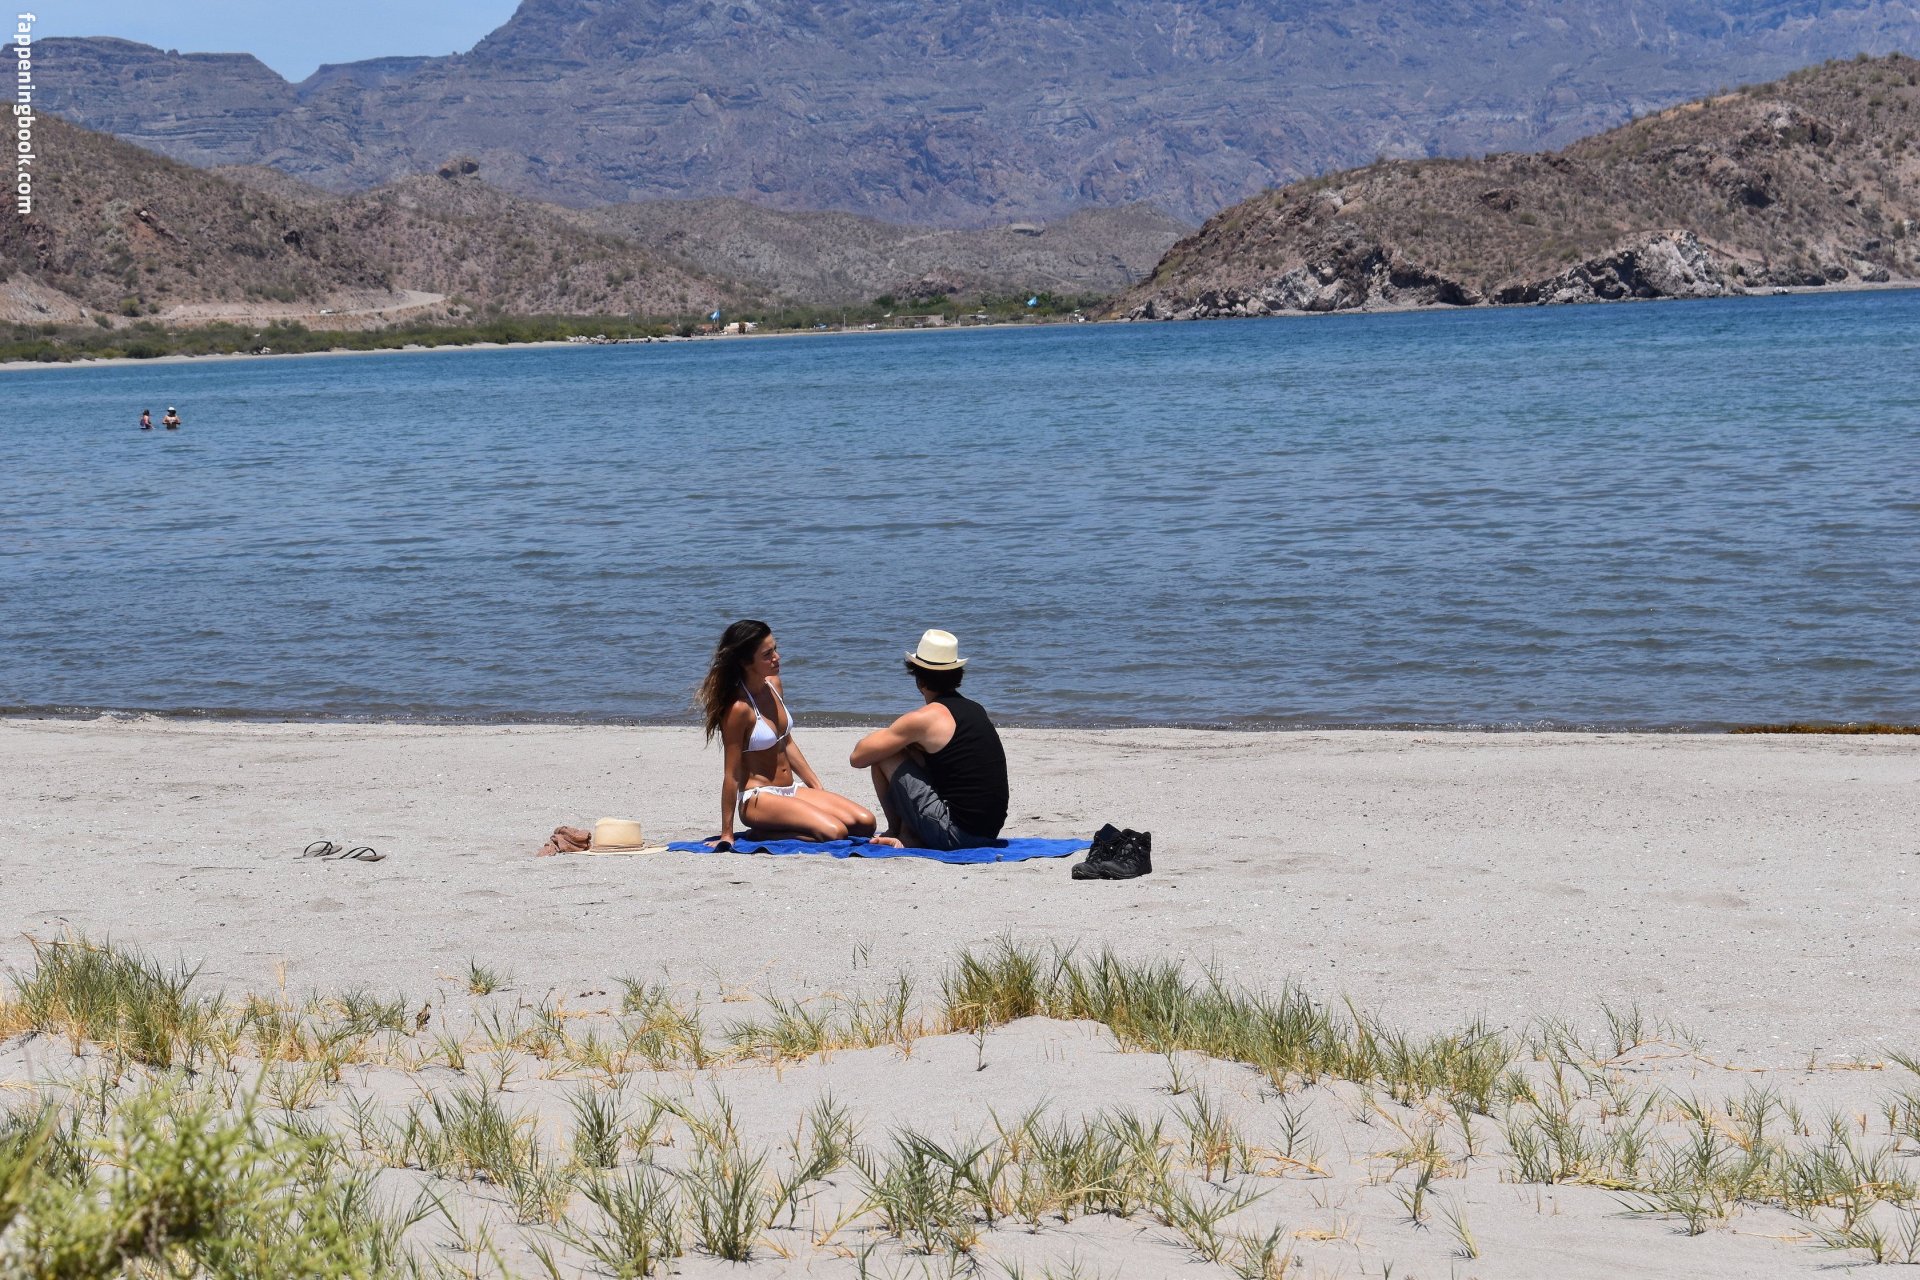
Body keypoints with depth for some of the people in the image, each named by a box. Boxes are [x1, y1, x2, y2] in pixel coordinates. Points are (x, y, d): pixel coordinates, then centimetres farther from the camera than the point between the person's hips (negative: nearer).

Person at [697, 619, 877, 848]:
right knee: (834, 833, -26)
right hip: (758, 798, -9)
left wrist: (817, 787, 18)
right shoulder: (738, 708, -20)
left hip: (792, 789, 9)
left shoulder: (773, 684, 5)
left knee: (865, 823, -5)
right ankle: (762, 835, -5)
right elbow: (731, 774, -16)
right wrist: (726, 835, -12)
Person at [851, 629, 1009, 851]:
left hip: (952, 834, -8)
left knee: (883, 757, 3)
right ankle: (909, 836, 14)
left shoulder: (925, 718, -10)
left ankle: (896, 832, 17)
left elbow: (858, 757, -2)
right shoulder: (977, 710, 12)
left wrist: (885, 736, 17)